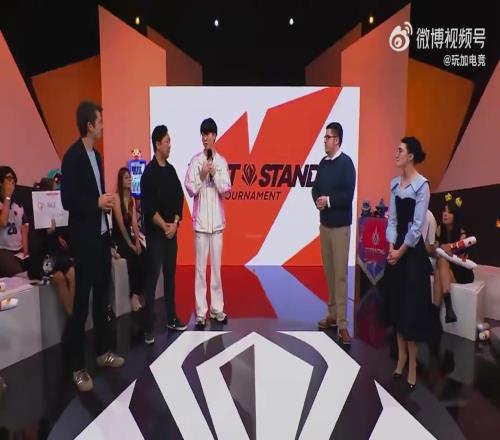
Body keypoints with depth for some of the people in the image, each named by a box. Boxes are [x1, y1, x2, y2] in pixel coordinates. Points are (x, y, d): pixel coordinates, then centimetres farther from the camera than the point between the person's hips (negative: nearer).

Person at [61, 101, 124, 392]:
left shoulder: (96, 155, 14)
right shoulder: (73, 156, -13)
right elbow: (67, 200, -19)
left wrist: (106, 202, 0)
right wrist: (97, 202, -16)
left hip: (102, 234, 9)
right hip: (84, 237, -8)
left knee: (102, 296, 16)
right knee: (82, 301, -1)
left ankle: (103, 351, 31)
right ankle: (79, 367, 12)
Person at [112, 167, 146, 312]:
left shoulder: (132, 199, 12)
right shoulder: (116, 197, -9)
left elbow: (134, 222, 3)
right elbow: (120, 223, -15)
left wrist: (137, 241, -9)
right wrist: (129, 243, -15)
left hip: (130, 236, 6)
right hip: (119, 238, -6)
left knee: (143, 256, -18)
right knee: (133, 258, -28)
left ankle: (137, 294, -11)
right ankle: (133, 296, -16)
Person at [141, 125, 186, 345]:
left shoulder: (171, 170, 11)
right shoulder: (149, 172, -9)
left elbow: (179, 198, 9)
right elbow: (148, 206, -15)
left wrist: (174, 223, -4)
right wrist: (164, 226, -13)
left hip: (172, 231, 6)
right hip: (155, 232, -6)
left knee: (170, 276, 13)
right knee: (152, 278, -3)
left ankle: (171, 318, 24)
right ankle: (149, 327, 4)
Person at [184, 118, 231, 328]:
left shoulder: (222, 161, 5)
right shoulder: (195, 161, 0)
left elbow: (226, 189, 0)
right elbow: (190, 189, -2)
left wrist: (214, 174, -13)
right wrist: (201, 176, -16)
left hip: (217, 220, 2)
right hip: (200, 220, -2)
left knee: (216, 265, 9)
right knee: (200, 267, 1)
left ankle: (217, 308, 20)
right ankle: (201, 311, 9)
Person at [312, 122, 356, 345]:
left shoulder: (346, 163, -8)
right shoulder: (323, 163, 12)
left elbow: (348, 195, -16)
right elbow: (315, 188, 11)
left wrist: (329, 200, -19)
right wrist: (317, 200, -7)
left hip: (340, 226, -6)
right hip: (324, 223, 6)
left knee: (340, 274, -5)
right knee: (328, 271, 11)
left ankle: (342, 323, 1)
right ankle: (332, 314, 24)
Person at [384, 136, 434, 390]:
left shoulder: (422, 184, -11)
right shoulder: (394, 183, 9)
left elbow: (417, 225, -14)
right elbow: (392, 218, 7)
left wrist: (401, 251, -11)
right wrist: (391, 247, -4)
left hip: (413, 251, -6)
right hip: (396, 250, 6)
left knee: (412, 307, 1)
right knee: (396, 305, 12)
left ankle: (412, 363, 16)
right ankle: (401, 356, 28)